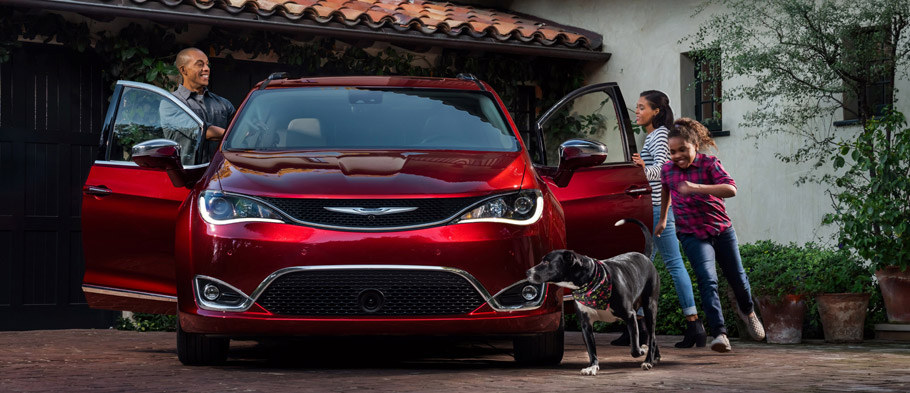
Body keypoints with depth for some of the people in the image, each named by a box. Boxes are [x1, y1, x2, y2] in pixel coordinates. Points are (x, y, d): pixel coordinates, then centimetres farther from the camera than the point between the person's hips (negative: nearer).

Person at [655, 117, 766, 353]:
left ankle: (747, 311, 47)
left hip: (722, 230, 0)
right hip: (692, 234, 0)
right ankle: (719, 333, -24)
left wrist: (698, 188, -40)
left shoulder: (709, 164, -13)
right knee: (708, 281, -20)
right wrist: (663, 219, 33)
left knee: (737, 279, 14)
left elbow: (731, 189, -29)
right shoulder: (667, 170, -1)